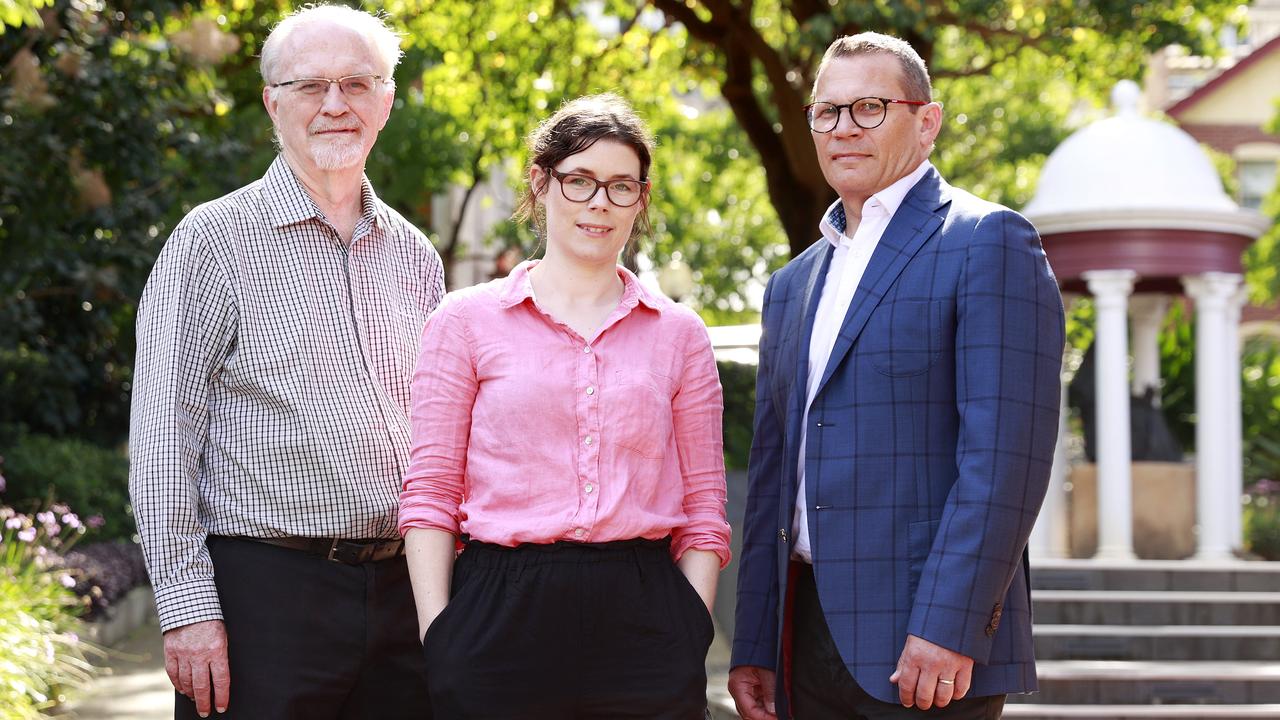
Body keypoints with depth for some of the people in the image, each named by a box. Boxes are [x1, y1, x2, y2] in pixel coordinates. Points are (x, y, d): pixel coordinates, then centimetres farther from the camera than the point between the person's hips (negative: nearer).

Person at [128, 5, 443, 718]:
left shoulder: (415, 256, 14)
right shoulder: (217, 239, -2)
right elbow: (164, 434, -7)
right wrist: (188, 606, -13)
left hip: (403, 592, 5)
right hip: (264, 589, -5)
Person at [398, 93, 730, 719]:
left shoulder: (678, 333, 11)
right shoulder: (468, 320, 6)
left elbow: (703, 510, 11)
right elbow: (431, 492, 4)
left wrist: (693, 638, 0)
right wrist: (437, 637, -5)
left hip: (641, 619, 1)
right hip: (502, 618, -1)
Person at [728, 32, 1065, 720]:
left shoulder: (988, 242, -4)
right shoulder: (792, 285, 19)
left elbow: (1005, 453, -13)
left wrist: (948, 625, -20)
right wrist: (753, 647, 12)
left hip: (929, 641, -7)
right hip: (806, 632, 7)